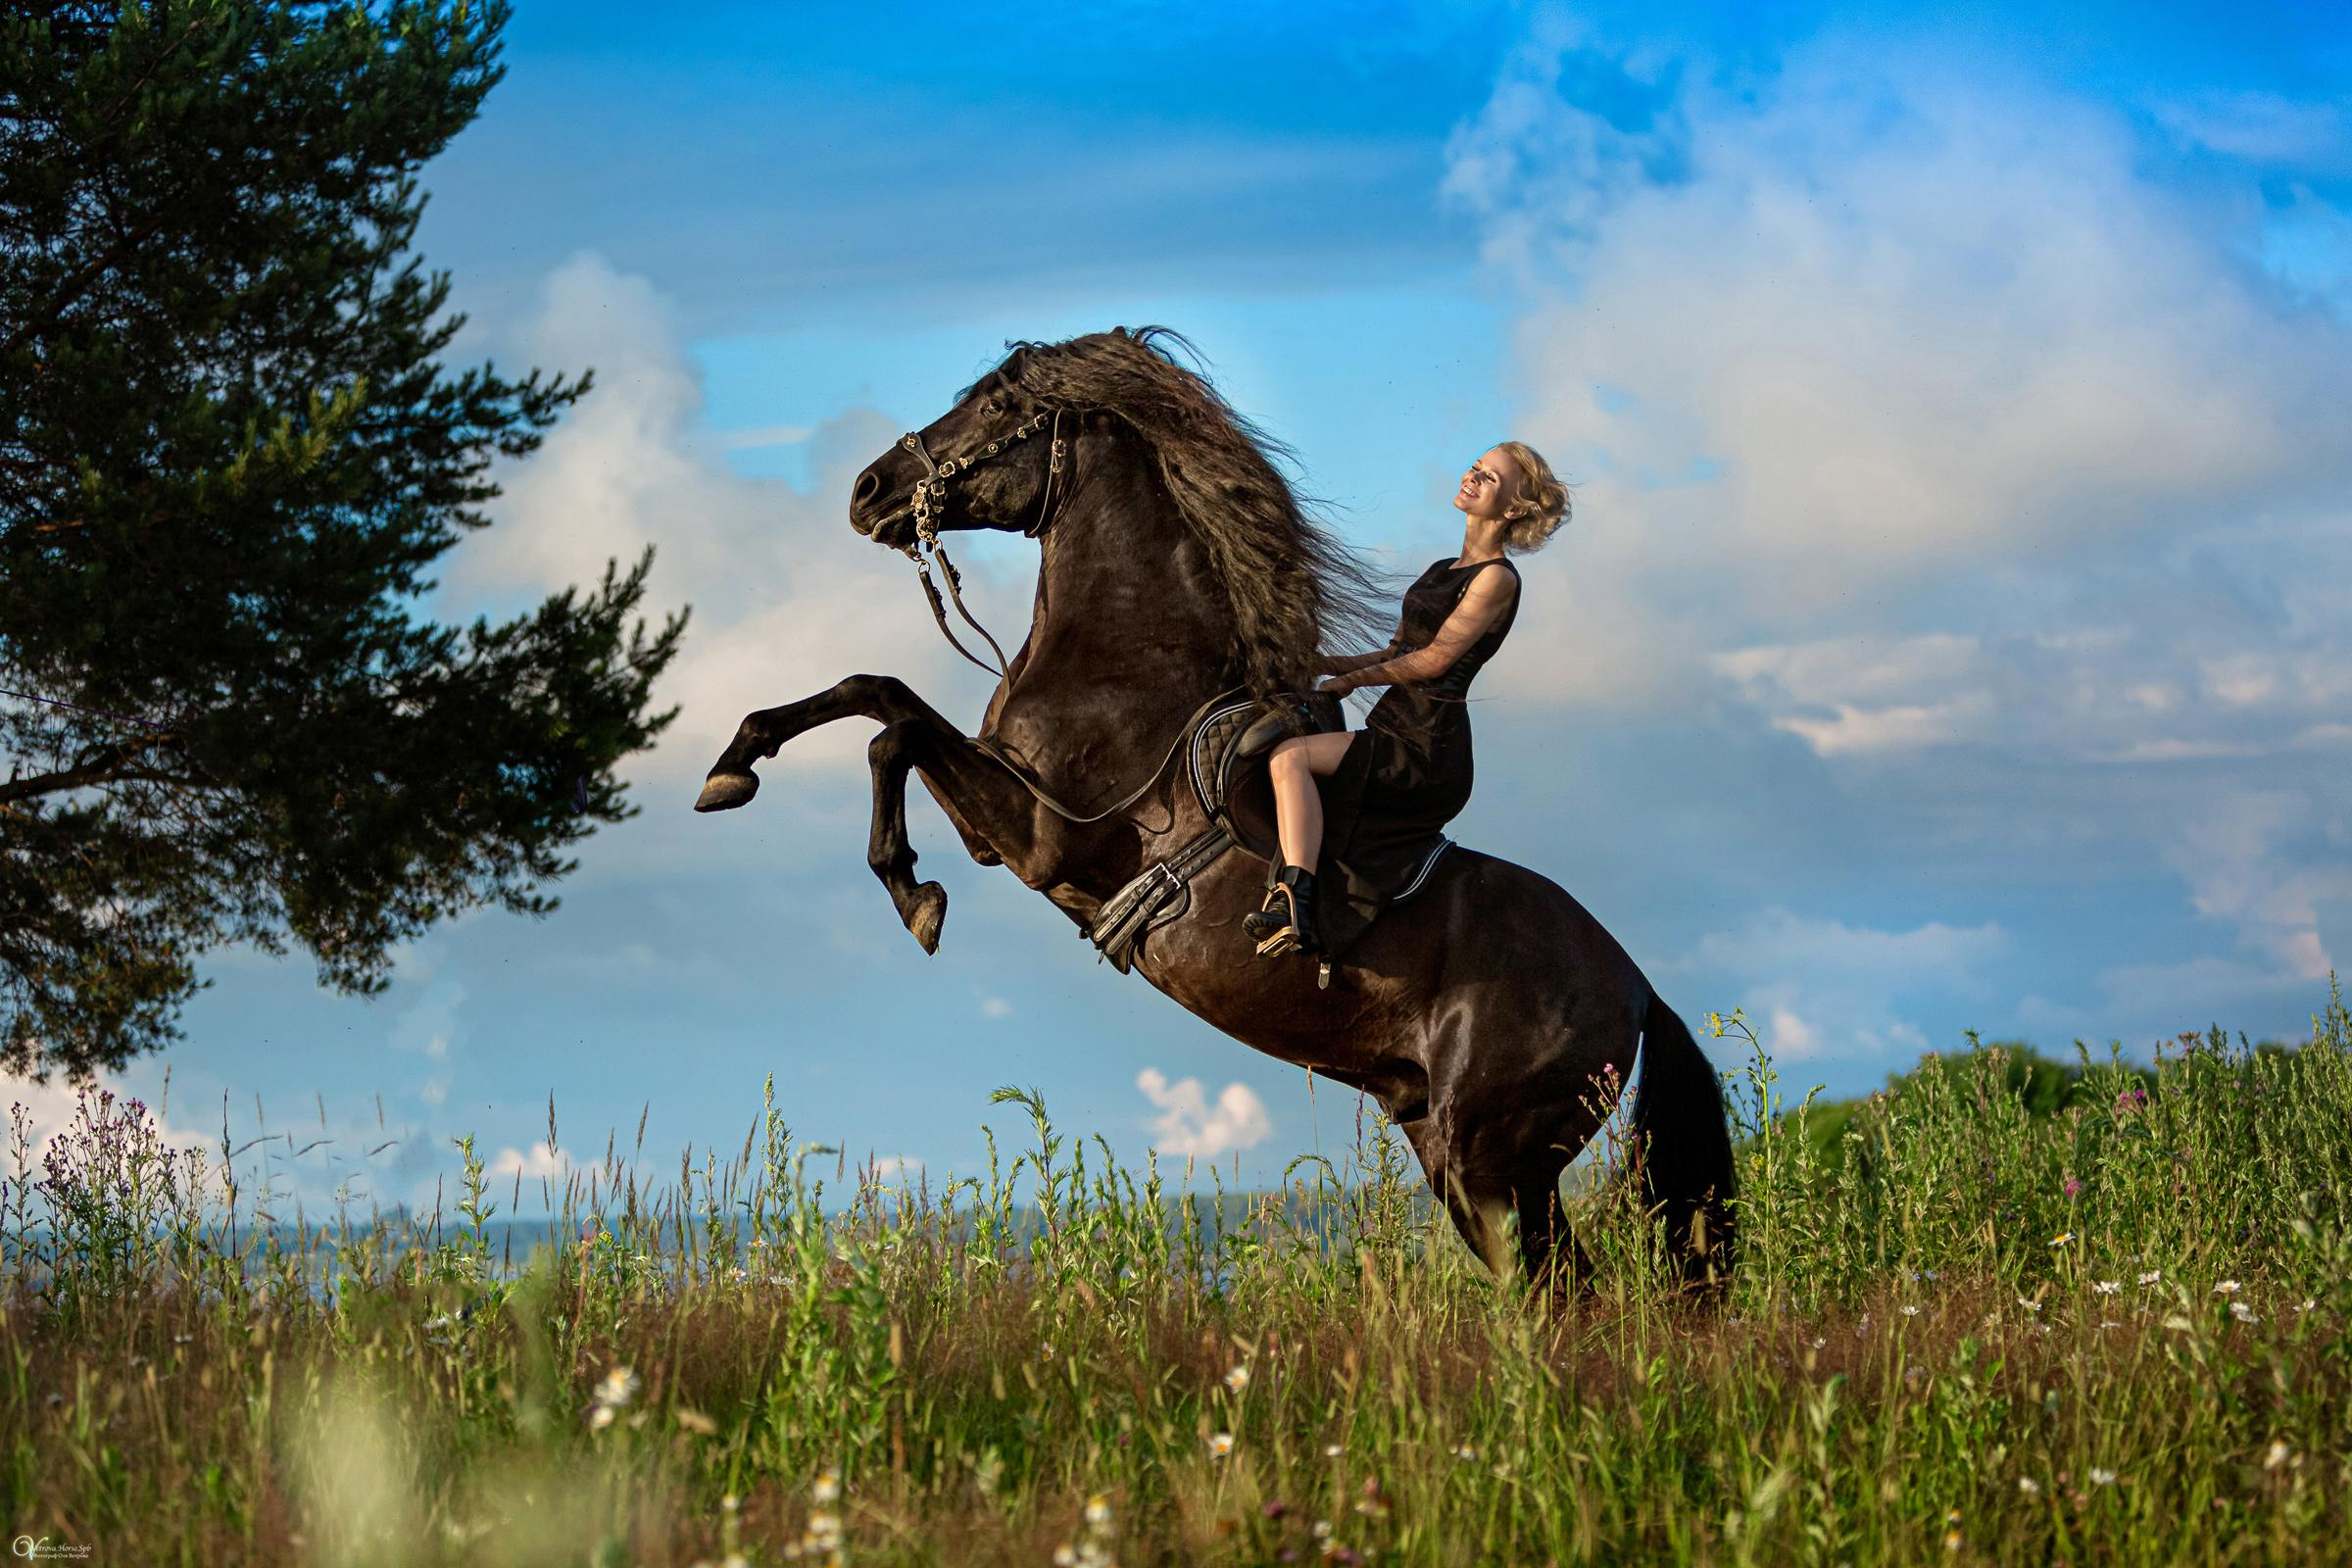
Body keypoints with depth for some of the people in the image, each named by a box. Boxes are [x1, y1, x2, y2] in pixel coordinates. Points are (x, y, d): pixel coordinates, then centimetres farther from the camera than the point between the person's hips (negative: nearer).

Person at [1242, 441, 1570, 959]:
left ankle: (1293, 900, -38)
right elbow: (1397, 653, 24)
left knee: (1290, 755, -25)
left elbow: (1435, 659, -11)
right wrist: (1320, 664, 11)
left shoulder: (1497, 579, -6)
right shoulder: (1441, 572, 22)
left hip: (1429, 752, -10)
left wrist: (1350, 679, -4)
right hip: (1394, 730, 10)